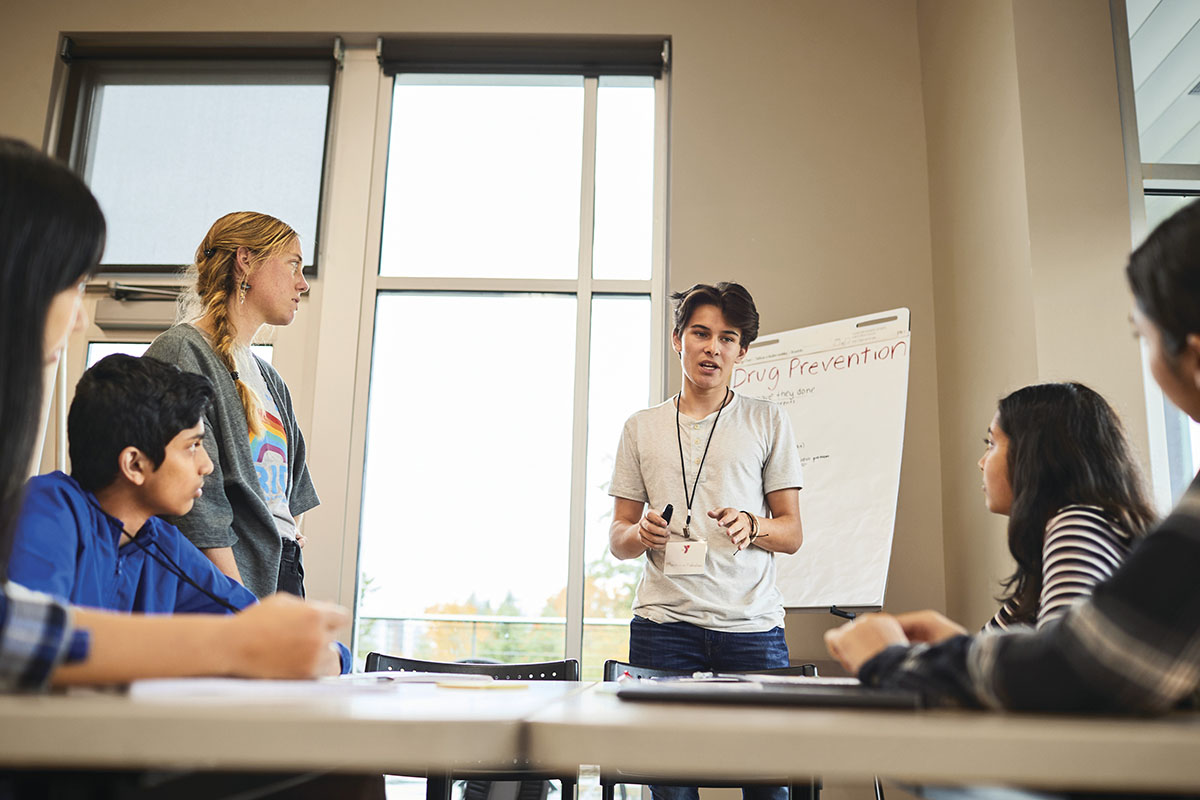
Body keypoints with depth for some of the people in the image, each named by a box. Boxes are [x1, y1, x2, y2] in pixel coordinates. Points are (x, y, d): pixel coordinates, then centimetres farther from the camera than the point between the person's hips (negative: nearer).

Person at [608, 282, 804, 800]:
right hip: (664, 625, 1)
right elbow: (617, 539, 14)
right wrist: (641, 534, -8)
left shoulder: (767, 421, 10)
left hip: (751, 624, 0)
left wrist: (751, 526, -12)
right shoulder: (641, 428, 14)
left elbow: (792, 533, 9)